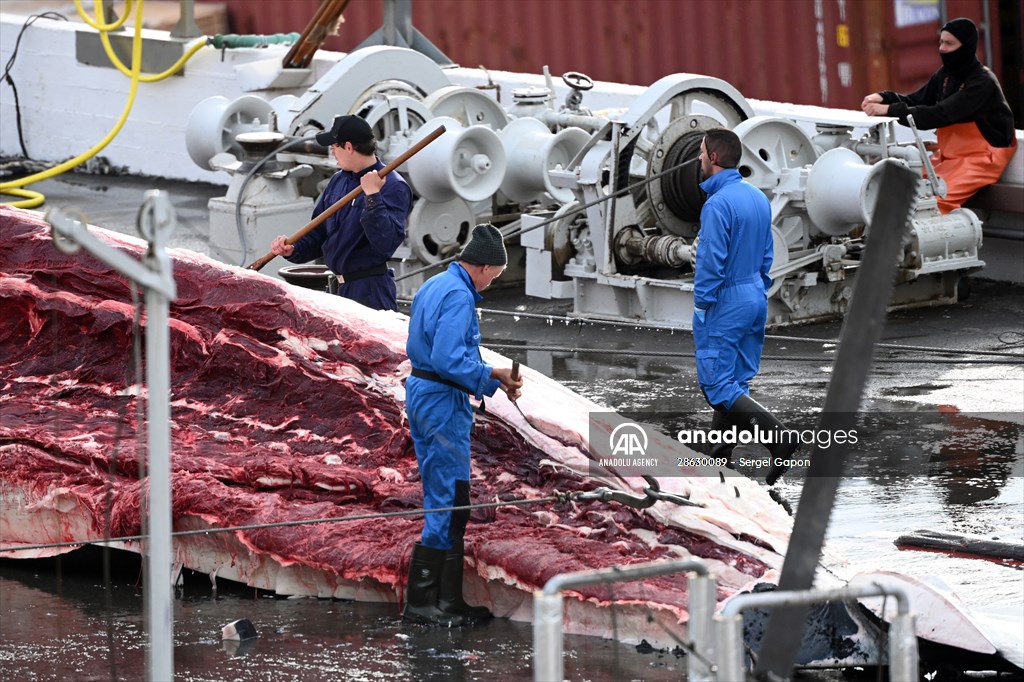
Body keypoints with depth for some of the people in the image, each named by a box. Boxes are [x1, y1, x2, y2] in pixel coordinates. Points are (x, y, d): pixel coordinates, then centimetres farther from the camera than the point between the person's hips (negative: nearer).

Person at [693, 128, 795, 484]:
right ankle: (719, 457, 19)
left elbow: (711, 264, -21)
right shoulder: (759, 198, 8)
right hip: (756, 298, 9)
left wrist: (701, 309, -12)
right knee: (737, 381, 13)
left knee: (717, 385, -7)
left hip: (725, 304, -9)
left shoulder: (717, 204, -20)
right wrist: (758, 292, 20)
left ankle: (778, 435, -22)